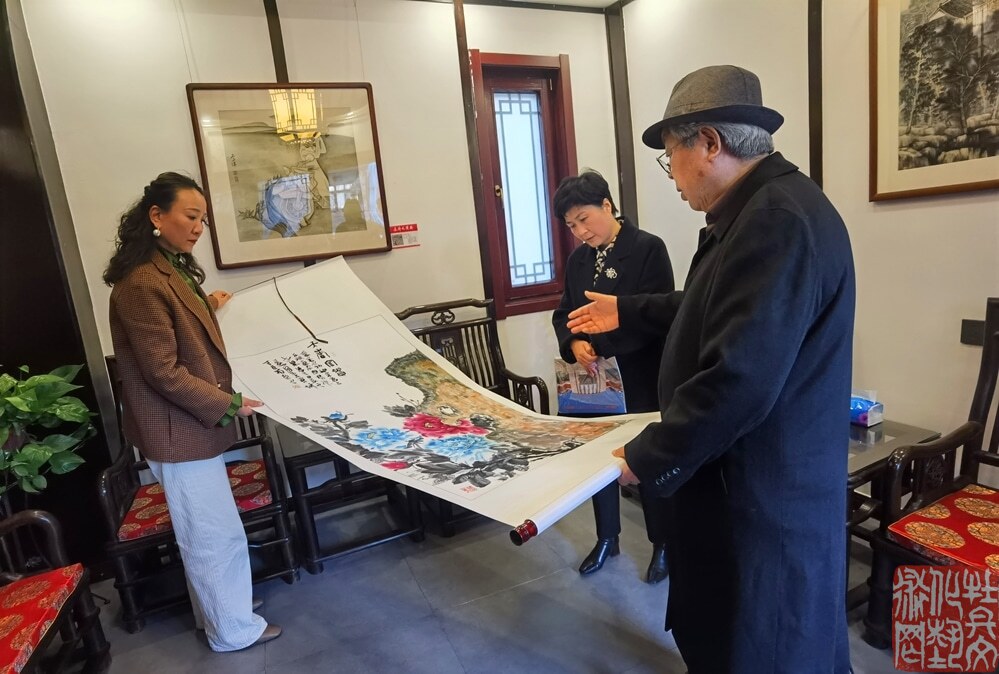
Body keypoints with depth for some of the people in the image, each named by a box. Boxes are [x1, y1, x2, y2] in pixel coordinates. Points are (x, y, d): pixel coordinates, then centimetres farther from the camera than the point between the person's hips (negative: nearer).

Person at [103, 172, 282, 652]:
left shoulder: (172, 269, 9)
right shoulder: (141, 283, -23)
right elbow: (164, 373, -23)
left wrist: (209, 309, 11)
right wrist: (227, 405, -18)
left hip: (194, 424, 10)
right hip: (179, 431, -10)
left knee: (205, 533, 23)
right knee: (217, 536, 6)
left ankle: (219, 609, 41)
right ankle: (233, 630, 26)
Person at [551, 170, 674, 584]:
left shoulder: (648, 248, -11)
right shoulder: (578, 260, 8)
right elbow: (563, 313, 10)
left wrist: (599, 345, -22)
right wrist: (574, 344, -12)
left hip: (641, 377, -5)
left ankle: (662, 544, 31)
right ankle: (606, 538, 36)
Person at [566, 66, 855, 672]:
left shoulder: (779, 219, -26)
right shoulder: (758, 211, 9)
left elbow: (739, 381, -30)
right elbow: (714, 309, 23)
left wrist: (650, 459, -17)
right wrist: (627, 311, 30)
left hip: (763, 495, -10)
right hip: (749, 479, 10)